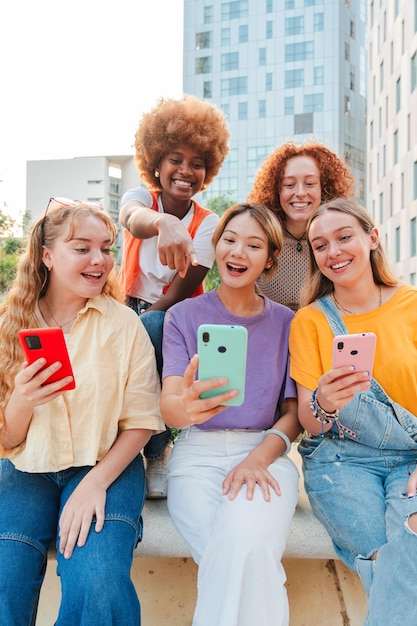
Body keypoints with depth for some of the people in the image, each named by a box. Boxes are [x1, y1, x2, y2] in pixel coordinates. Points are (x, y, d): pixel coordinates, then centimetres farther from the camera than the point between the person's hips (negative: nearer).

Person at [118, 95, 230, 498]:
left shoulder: (208, 223, -7)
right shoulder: (140, 196, -5)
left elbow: (183, 292, -13)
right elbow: (133, 219, -34)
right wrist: (162, 223, -59)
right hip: (129, 311, 2)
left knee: (149, 329, -35)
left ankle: (156, 452, -19)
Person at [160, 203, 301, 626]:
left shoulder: (286, 322, 8)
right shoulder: (184, 316, 4)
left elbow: (294, 412, 8)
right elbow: (168, 406, -8)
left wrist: (260, 456, -13)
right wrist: (183, 407, -34)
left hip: (266, 451, 1)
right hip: (198, 453, 0)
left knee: (247, 541, -32)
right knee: (233, 555, -30)